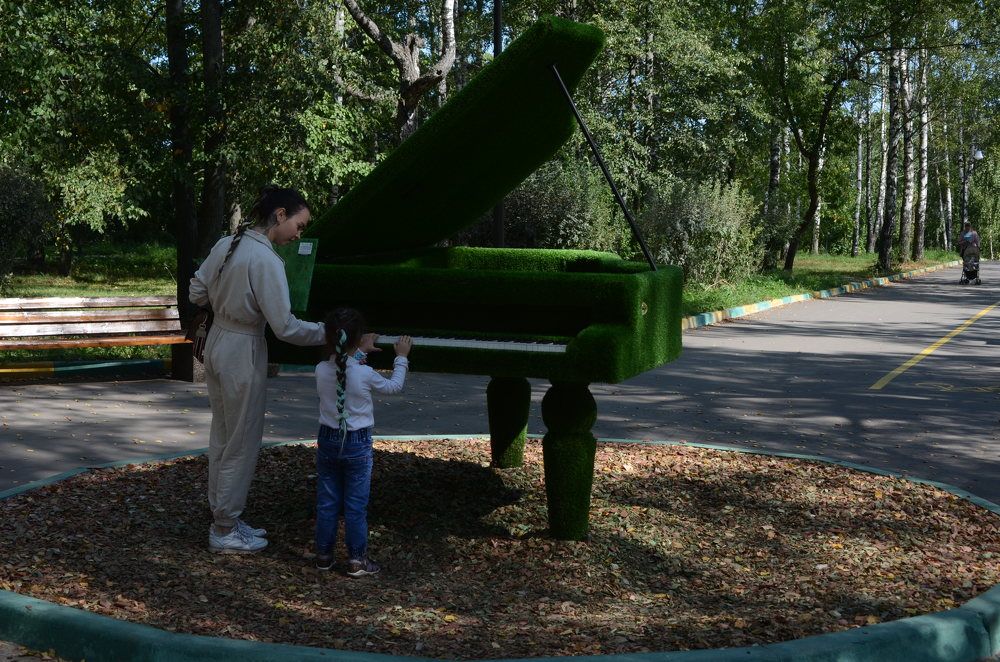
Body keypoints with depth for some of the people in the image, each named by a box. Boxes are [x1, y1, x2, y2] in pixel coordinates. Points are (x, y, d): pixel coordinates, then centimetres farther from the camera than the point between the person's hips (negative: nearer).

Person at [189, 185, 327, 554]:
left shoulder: (225, 244, 2)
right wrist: (325, 333, -11)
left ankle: (222, 519, 31)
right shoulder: (266, 260, -22)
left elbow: (197, 293, 10)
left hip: (217, 343, 9)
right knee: (242, 443, 4)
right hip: (242, 352, -9)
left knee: (222, 437, 18)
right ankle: (225, 532, 15)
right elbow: (285, 327, -22)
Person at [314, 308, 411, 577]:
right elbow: (394, 386, 2)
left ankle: (324, 554, 19)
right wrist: (402, 357, 16)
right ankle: (357, 560, 10)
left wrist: (360, 352, 30)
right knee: (356, 506, 4)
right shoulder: (365, 374, -18)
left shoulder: (321, 371, -8)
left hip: (328, 441, 3)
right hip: (358, 444, -3)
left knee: (327, 502, 12)